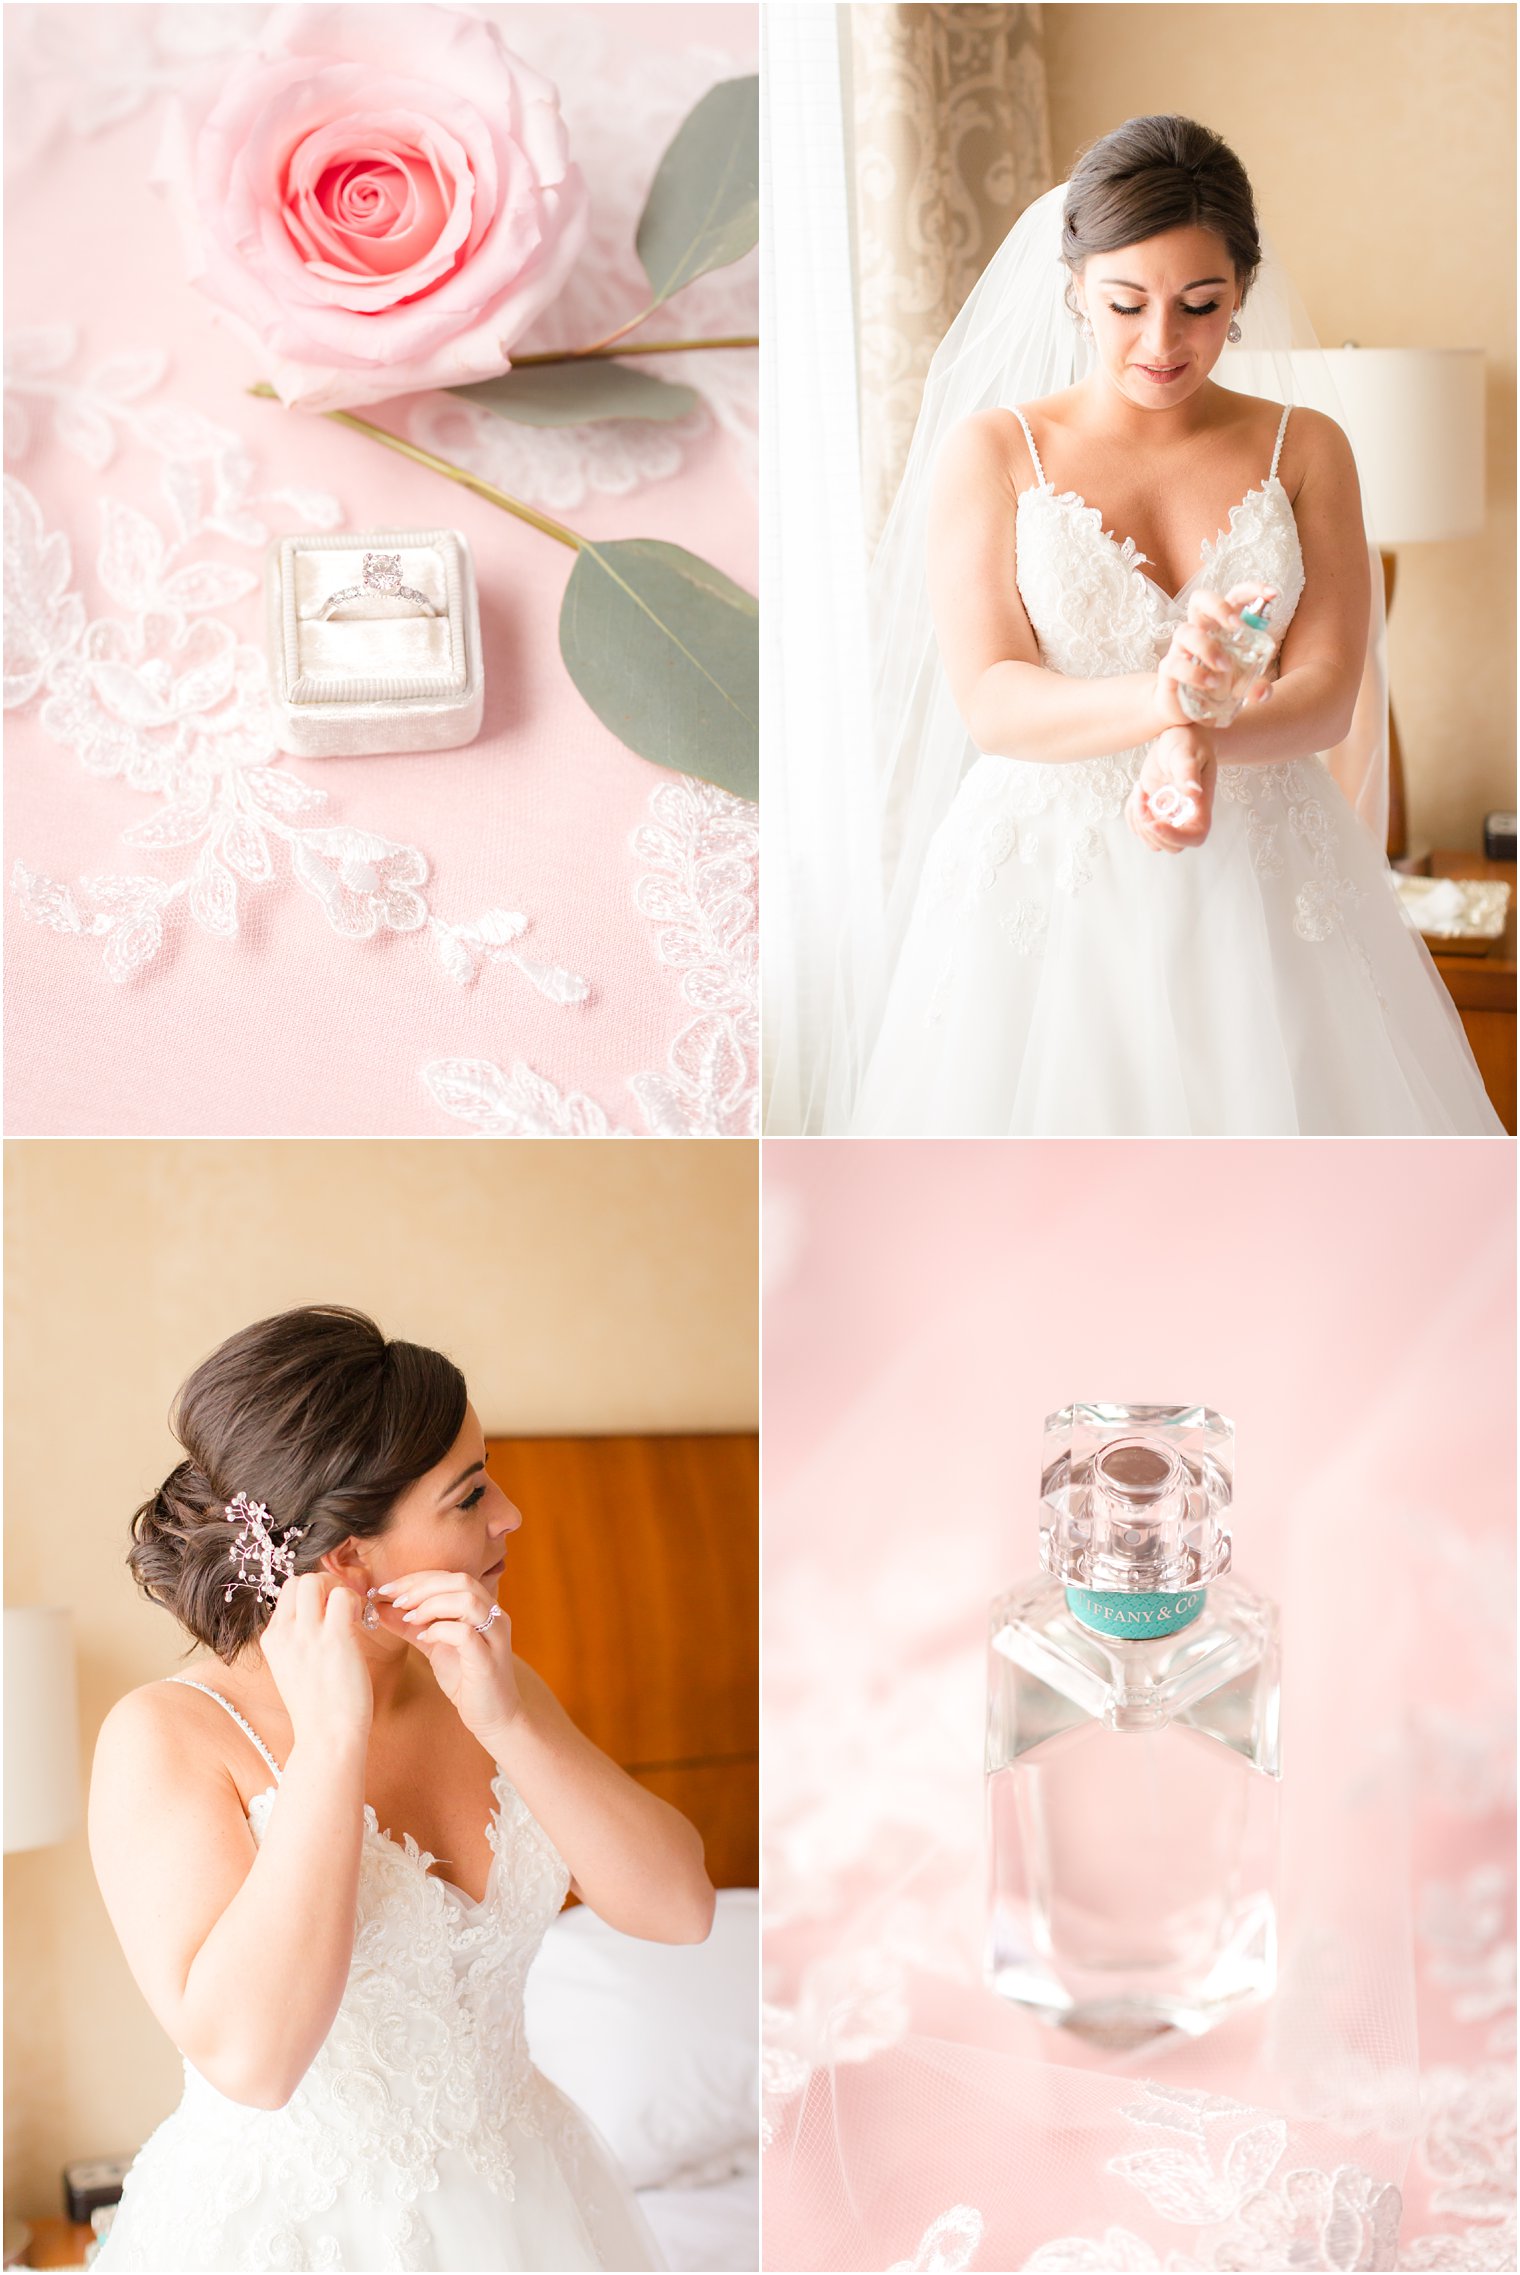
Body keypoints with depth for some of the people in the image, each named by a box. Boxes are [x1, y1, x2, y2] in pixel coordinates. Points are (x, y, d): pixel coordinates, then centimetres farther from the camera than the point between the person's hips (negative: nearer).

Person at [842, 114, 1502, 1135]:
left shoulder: (1305, 449, 6)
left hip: (1263, 883, 2)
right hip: (1049, 883, -1)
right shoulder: (991, 449, 1)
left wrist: (1204, 743, -24)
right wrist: (1158, 698, -29)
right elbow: (987, 700, -11)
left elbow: (1328, 694, -3)